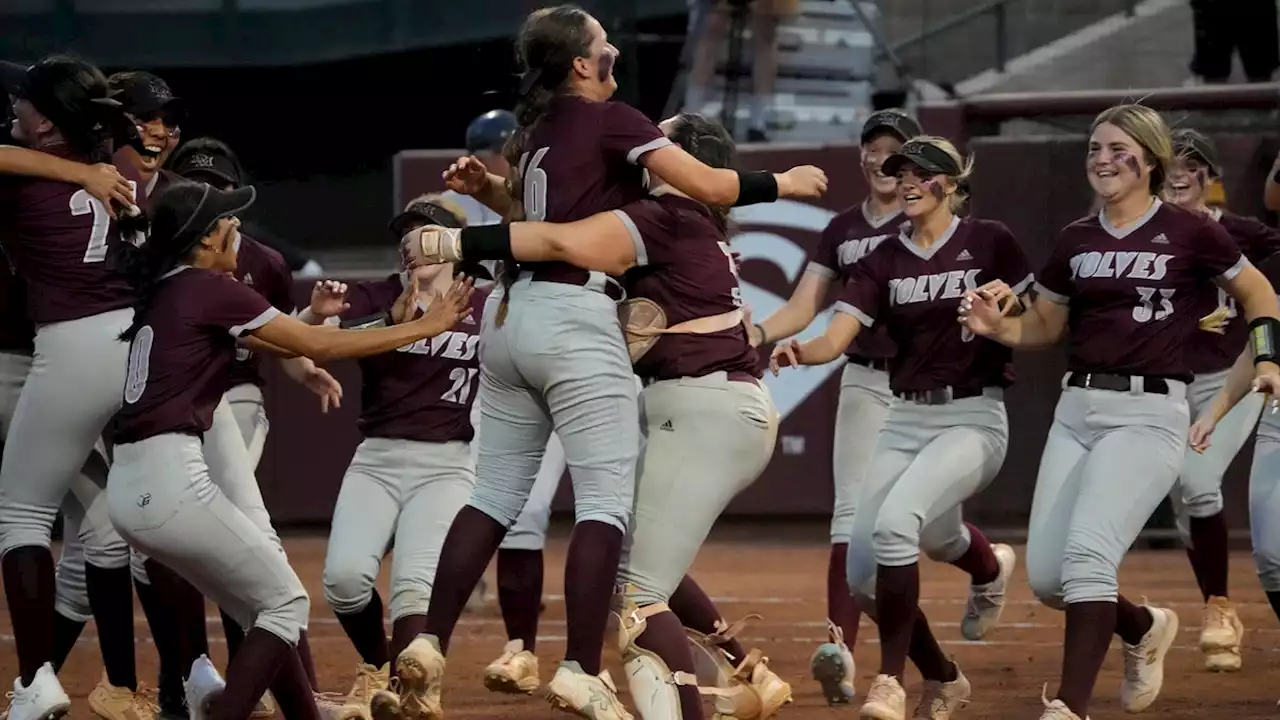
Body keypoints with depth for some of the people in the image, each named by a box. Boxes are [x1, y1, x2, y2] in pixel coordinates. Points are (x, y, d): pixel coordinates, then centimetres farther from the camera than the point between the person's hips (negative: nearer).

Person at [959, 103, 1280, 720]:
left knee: (1086, 555, -24)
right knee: (1046, 577, 1)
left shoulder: (1189, 233, -2)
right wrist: (996, 327, 0)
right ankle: (1143, 628, 30)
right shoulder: (1076, 241, 11)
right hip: (1076, 410, 6)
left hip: (1148, 413, -6)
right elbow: (1045, 326, 19)